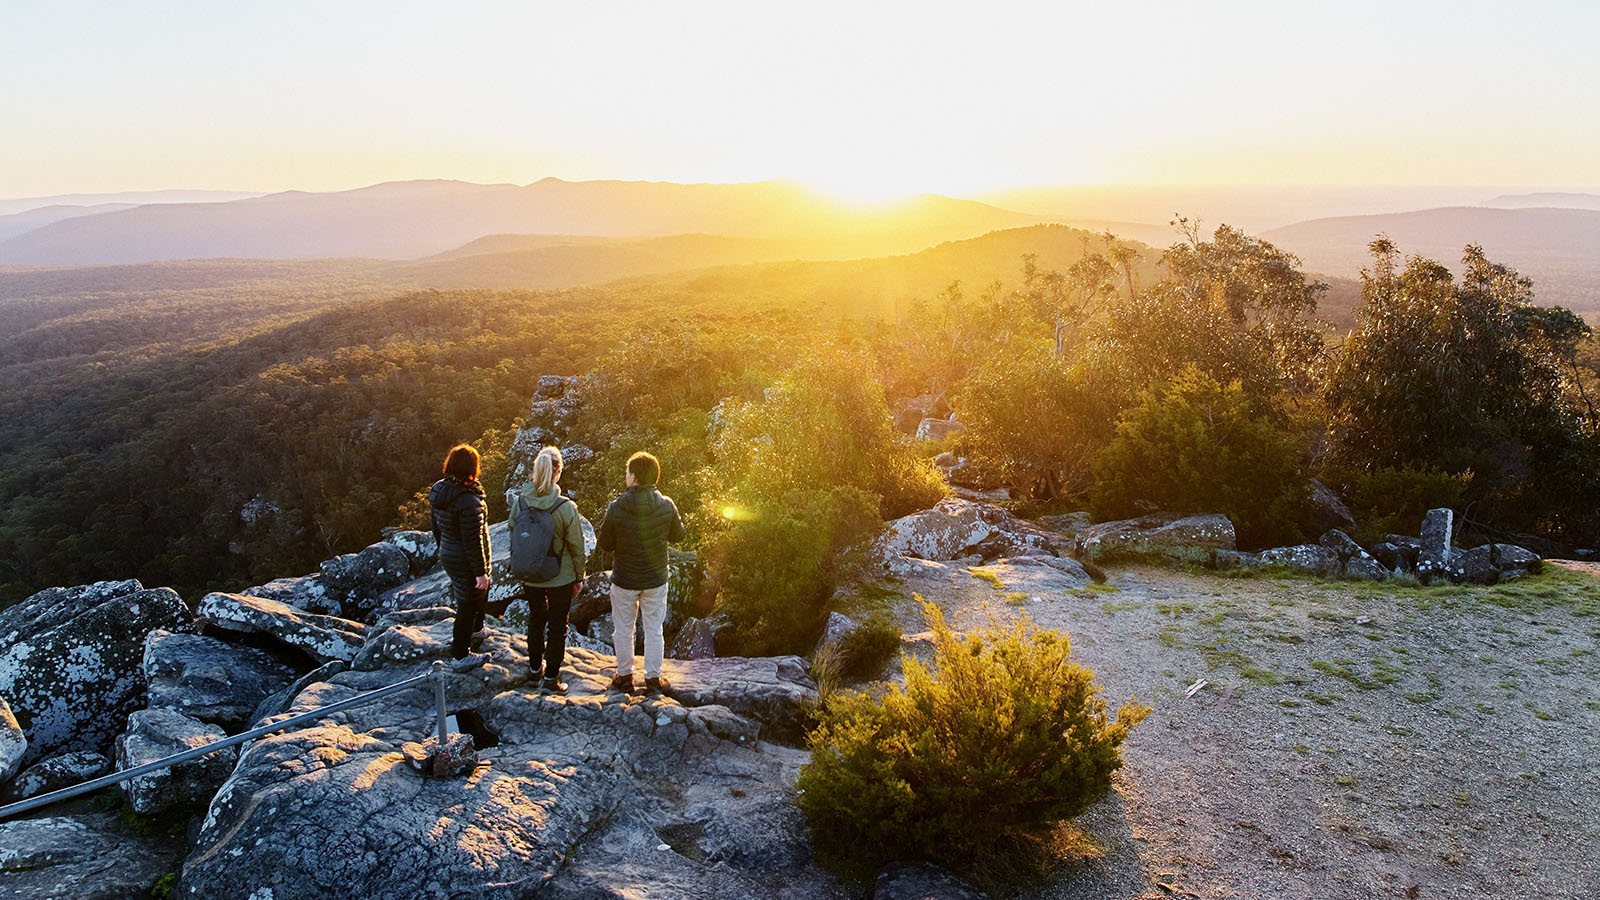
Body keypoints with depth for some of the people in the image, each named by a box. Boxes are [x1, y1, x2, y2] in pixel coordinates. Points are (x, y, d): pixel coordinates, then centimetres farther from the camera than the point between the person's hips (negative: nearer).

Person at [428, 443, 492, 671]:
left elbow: (436, 527, 10)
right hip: (466, 563, -9)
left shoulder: (438, 490, -3)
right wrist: (481, 572, -17)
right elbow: (473, 541, -26)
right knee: (468, 604, 9)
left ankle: (474, 630, 52)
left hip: (448, 556, 9)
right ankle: (461, 656, 22)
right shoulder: (469, 502, -30)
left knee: (480, 593, 30)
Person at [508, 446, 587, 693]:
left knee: (536, 619, 25)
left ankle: (535, 667, 39)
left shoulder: (519, 502, -13)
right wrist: (579, 578, 2)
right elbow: (577, 547, -13)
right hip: (560, 577, -3)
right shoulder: (566, 507, -23)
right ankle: (551, 677, 19)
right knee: (557, 625, 13)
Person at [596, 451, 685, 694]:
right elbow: (678, 535, 1)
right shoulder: (666, 505, -14)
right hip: (656, 579, 1)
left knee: (623, 630, 17)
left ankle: (625, 676, 28)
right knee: (654, 630, 15)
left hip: (624, 580, -1)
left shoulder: (616, 508, -19)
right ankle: (653, 678, 23)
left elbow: (604, 544, -9)